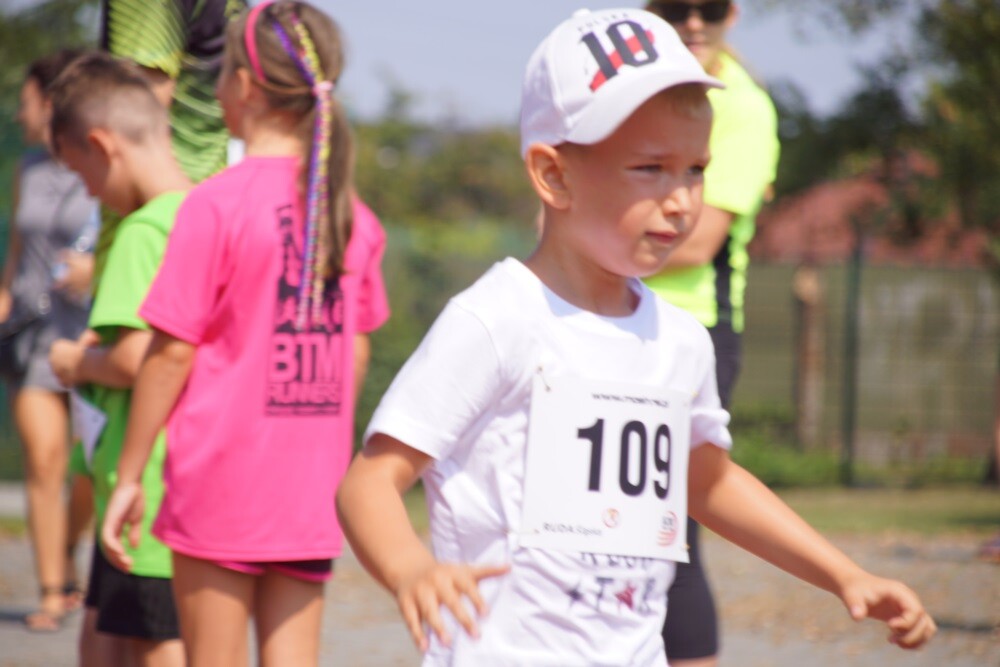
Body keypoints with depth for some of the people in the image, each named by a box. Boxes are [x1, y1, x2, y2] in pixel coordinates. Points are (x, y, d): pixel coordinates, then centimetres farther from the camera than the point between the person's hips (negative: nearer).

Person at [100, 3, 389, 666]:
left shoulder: (217, 205, -12)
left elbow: (171, 353, -11)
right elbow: (355, 353, 11)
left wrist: (129, 476, -3)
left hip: (222, 476, -4)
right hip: (311, 487, 5)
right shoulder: (351, 213, 4)